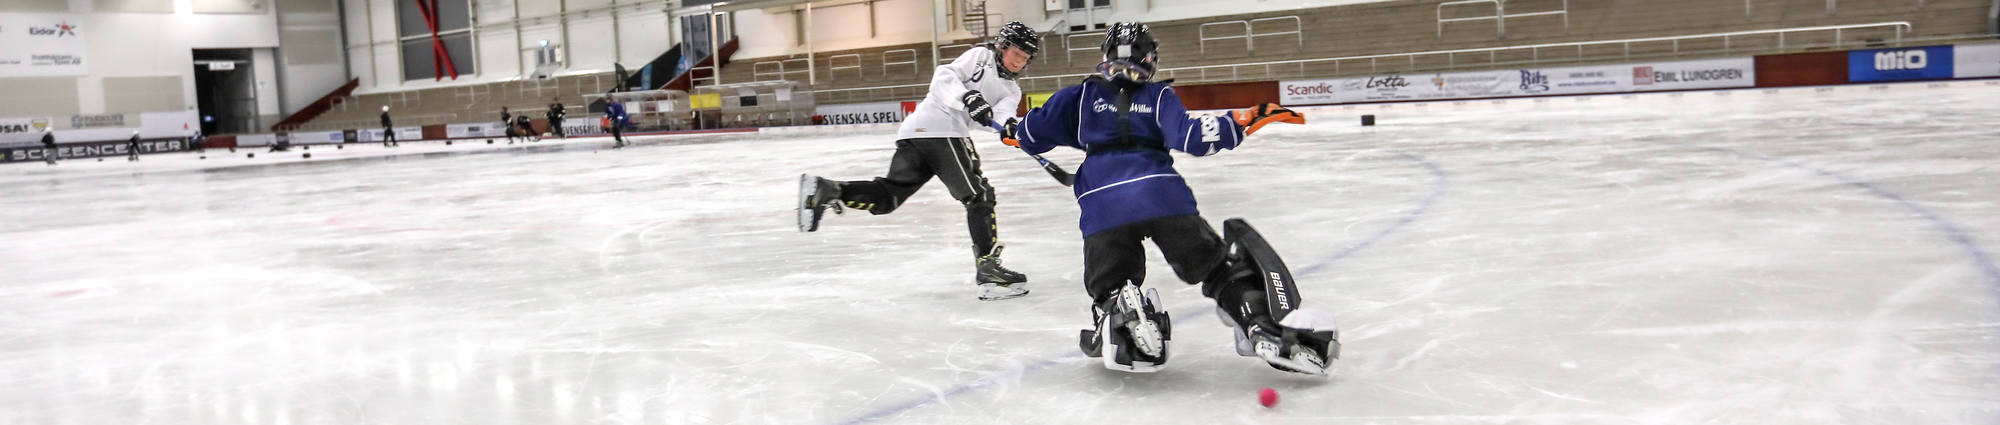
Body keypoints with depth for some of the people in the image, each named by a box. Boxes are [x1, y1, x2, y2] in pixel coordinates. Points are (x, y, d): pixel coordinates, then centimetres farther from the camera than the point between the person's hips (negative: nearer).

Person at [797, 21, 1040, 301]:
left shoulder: (1011, 91, 24)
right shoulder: (980, 56, 6)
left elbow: (999, 117, 3)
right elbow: (943, 79, -7)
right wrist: (968, 97, -24)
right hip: (940, 128, -8)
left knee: (888, 196, -2)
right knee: (979, 196, -9)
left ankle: (826, 190, -9)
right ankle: (987, 269, -12)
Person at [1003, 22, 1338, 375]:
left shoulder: (1082, 95, 18)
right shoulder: (1158, 95, 15)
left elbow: (1035, 132, 16)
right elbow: (1188, 137, -1)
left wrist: (1013, 132, 38)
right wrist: (1243, 122, 5)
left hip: (1103, 209, 0)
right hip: (1163, 197, 0)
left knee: (1107, 285, 17)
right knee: (1218, 267, 12)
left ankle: (1118, 310, -19)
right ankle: (1269, 330, -9)